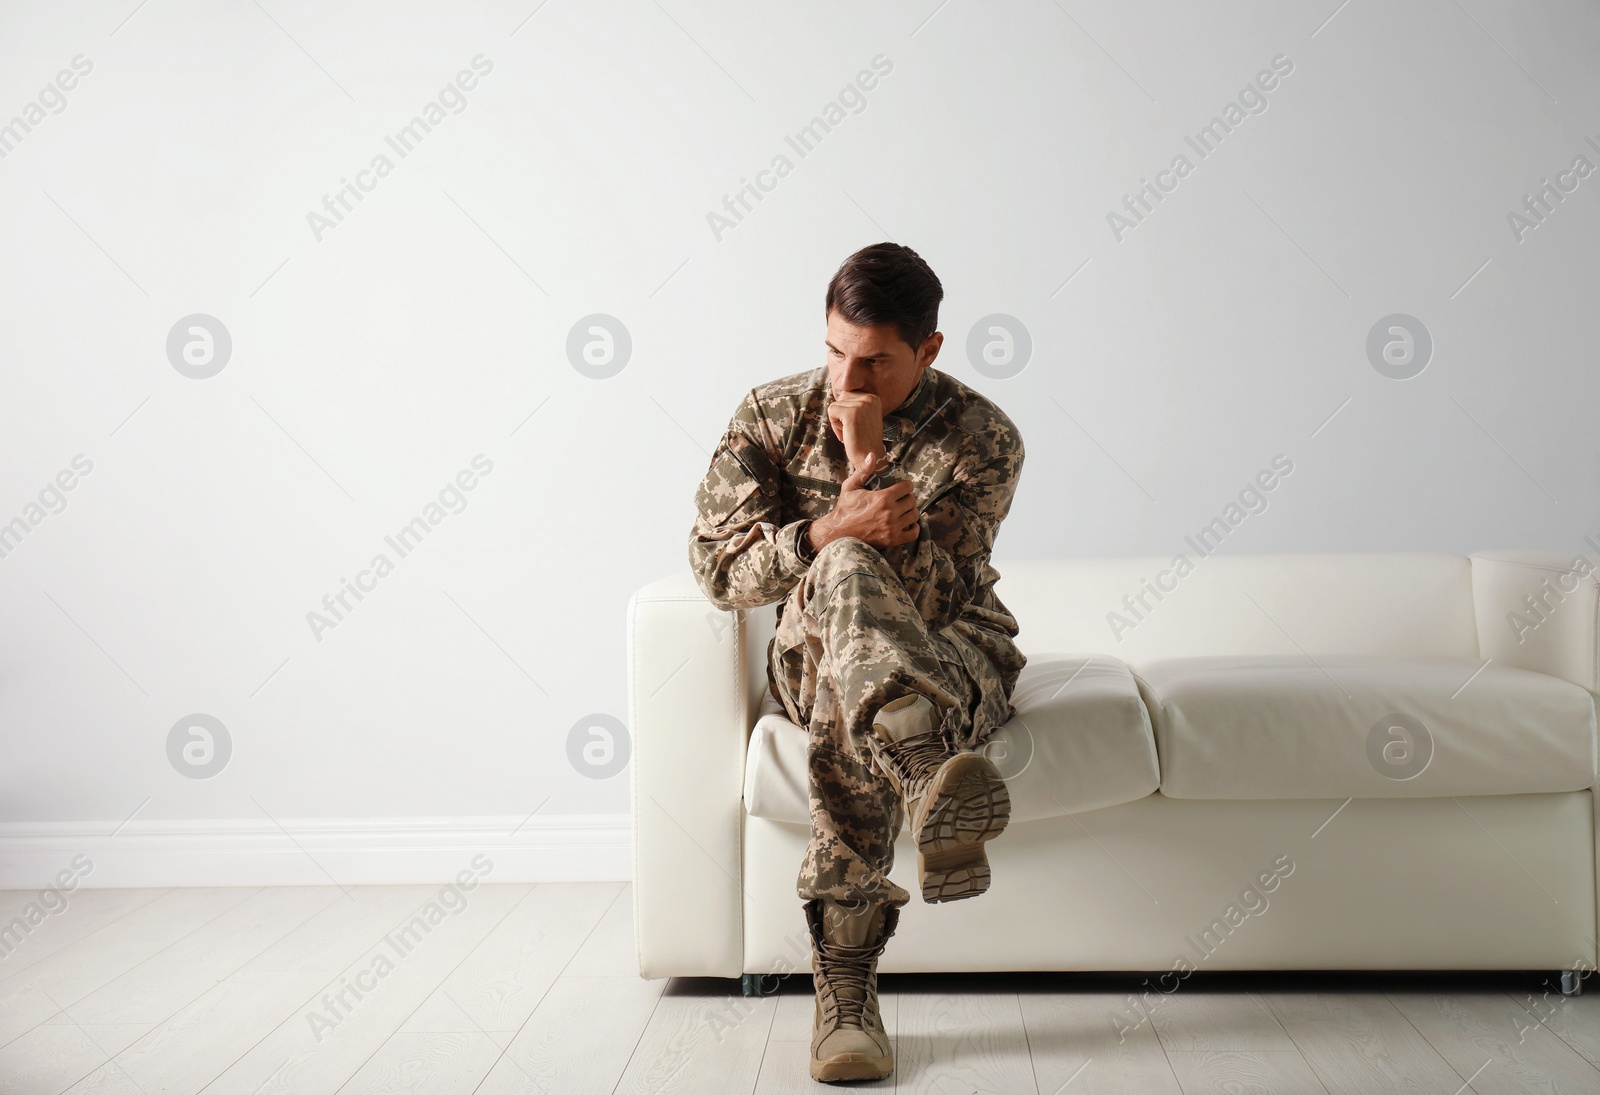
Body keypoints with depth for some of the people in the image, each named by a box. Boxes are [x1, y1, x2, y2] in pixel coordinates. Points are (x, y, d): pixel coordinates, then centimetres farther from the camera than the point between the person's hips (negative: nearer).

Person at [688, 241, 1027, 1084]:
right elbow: (717, 566, -8)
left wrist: (869, 468, -25)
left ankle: (844, 993, -43)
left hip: (955, 661, 0)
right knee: (845, 573, -38)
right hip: (813, 657, 1)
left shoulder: (980, 439, -8)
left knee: (849, 717, -39)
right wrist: (834, 531, -24)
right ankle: (935, 777, -59)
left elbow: (931, 596, -17)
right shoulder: (773, 415, 0)